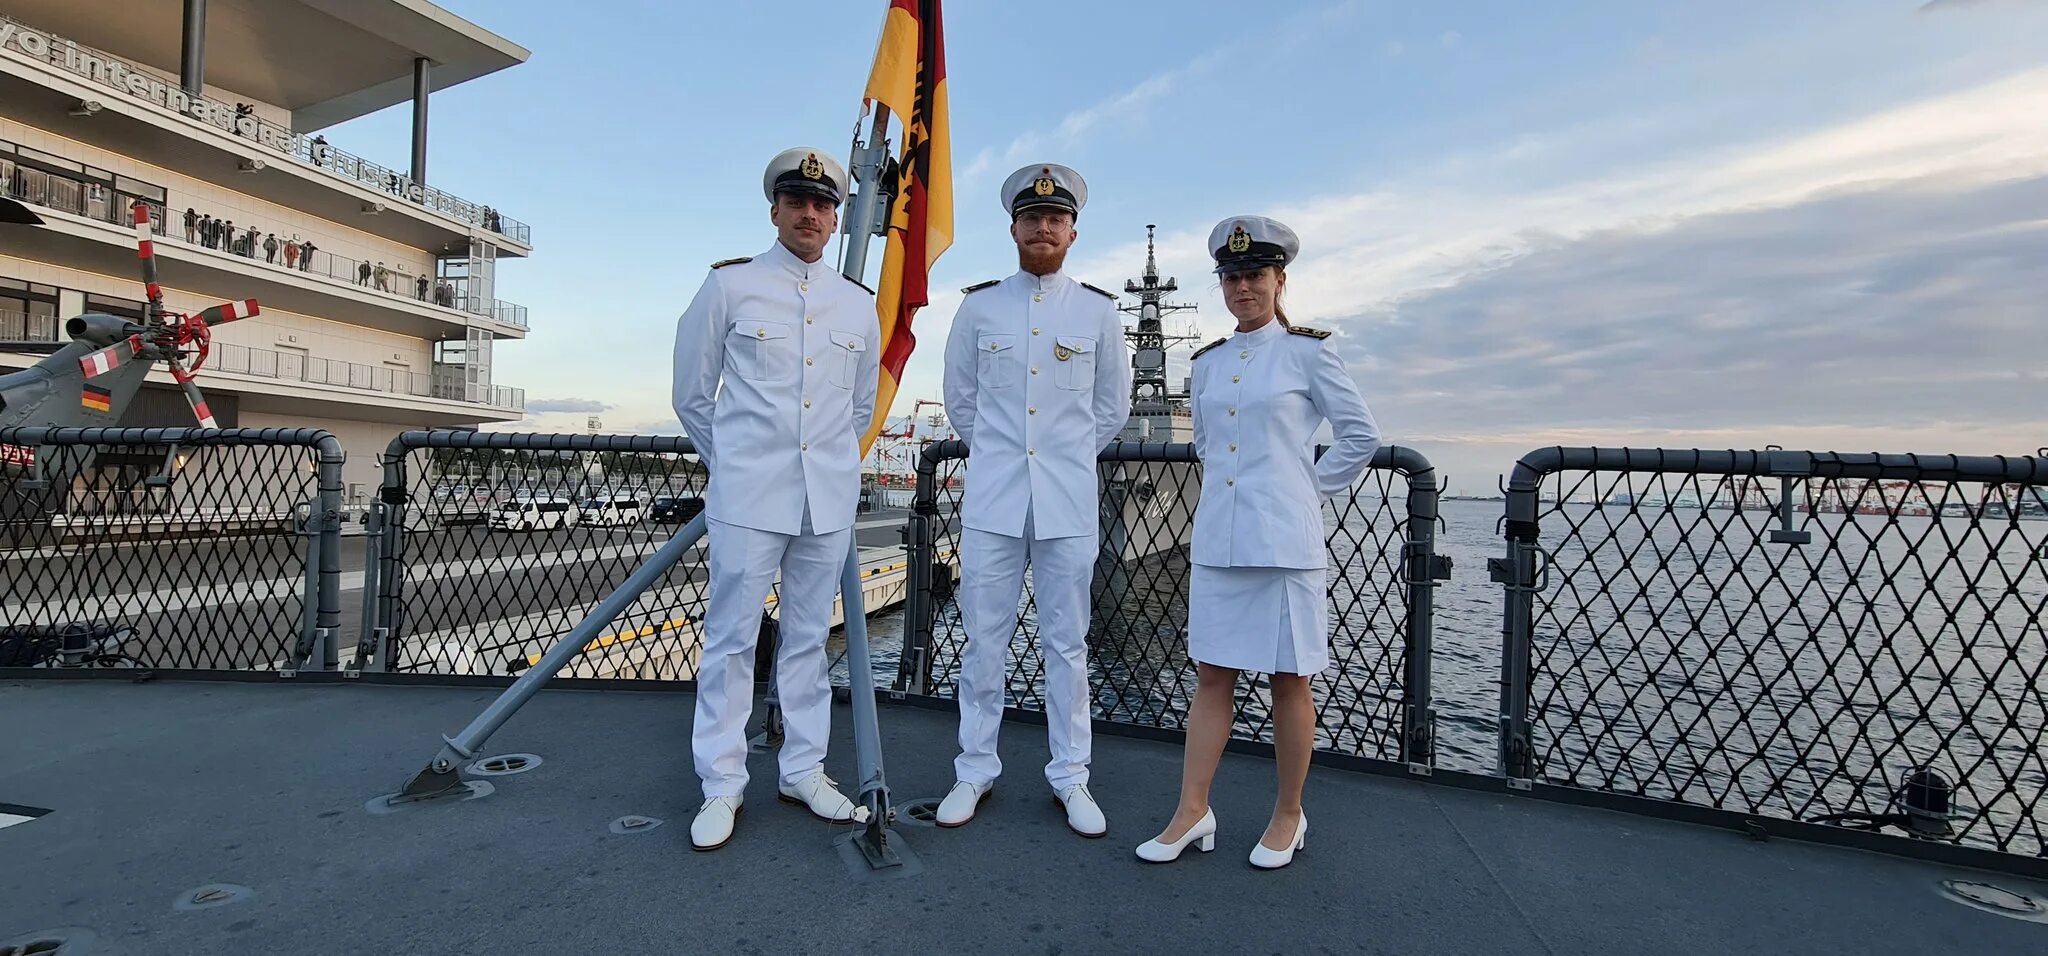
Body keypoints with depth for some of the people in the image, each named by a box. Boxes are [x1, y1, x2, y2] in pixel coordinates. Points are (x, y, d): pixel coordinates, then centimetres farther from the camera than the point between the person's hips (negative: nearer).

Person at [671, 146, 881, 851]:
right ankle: (721, 786, 15)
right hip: (746, 496, -3)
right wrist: (731, 462, 11)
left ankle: (804, 772, 24)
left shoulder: (859, 304, 10)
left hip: (829, 499, 3)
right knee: (732, 639, 2)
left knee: (809, 638, 11)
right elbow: (691, 394, 7)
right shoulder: (730, 285, 1)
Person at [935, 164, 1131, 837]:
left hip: (1068, 503, 0)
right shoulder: (979, 305, 6)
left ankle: (1070, 777, 19)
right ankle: (974, 771, 20)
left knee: (1066, 643, 6)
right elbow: (959, 397, 16)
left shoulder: (1098, 310, 6)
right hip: (991, 499, 1)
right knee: (984, 641, 6)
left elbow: (1113, 406, 15)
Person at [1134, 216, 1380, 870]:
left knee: (1289, 681, 6)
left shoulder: (1308, 352, -1)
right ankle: (1193, 813, 15)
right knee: (1212, 677, 7)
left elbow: (1361, 437, 1)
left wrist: (1310, 491, 0)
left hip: (1284, 540, -4)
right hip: (1217, 539, 5)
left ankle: (1288, 816, 22)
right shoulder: (1207, 363, 12)